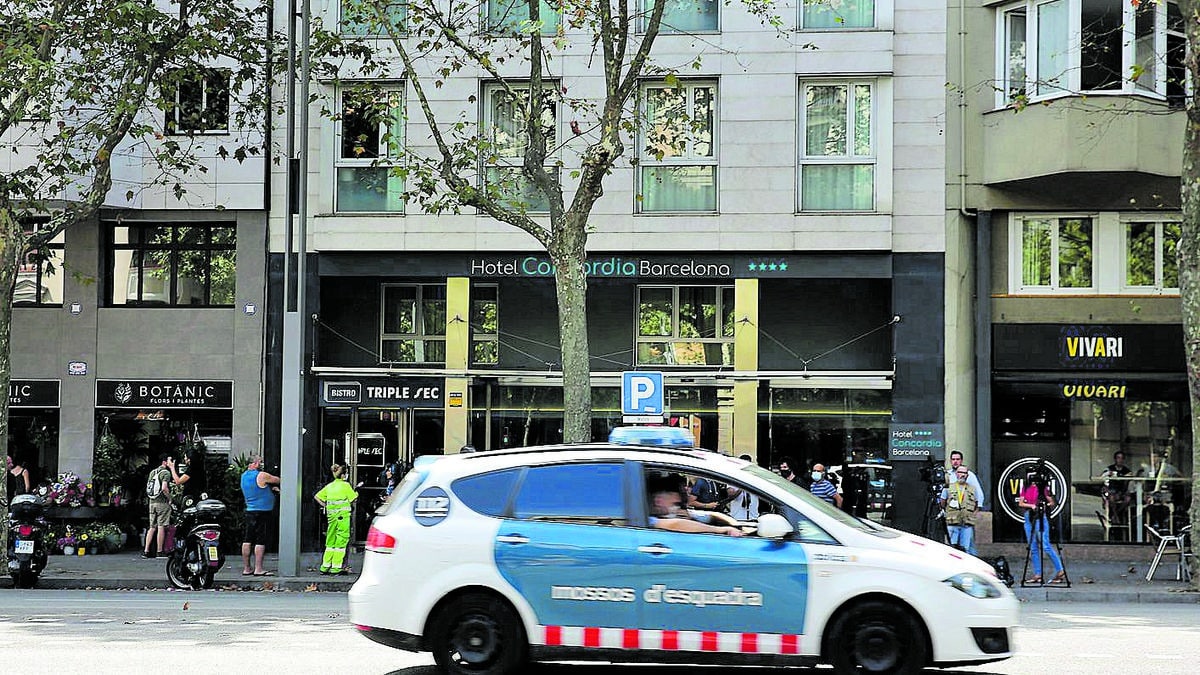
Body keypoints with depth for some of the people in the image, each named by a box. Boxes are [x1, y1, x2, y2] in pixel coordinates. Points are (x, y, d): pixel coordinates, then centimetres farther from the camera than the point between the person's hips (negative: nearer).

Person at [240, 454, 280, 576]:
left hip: (249, 511, 8)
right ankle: (258, 569, -6)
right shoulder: (261, 476, -13)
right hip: (262, 512, -8)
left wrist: (271, 488, 12)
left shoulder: (244, 475, 12)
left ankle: (246, 568, 11)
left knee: (247, 540, 8)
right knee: (260, 541, -5)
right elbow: (278, 480, 0)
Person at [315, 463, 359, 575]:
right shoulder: (345, 485, -5)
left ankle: (325, 566, 12)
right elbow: (353, 499, -5)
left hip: (331, 515, 6)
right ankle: (336, 567, -6)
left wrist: (325, 505, 15)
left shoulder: (329, 486, 11)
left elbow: (317, 497, 13)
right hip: (343, 514, -6)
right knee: (341, 540, -3)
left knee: (330, 541, 12)